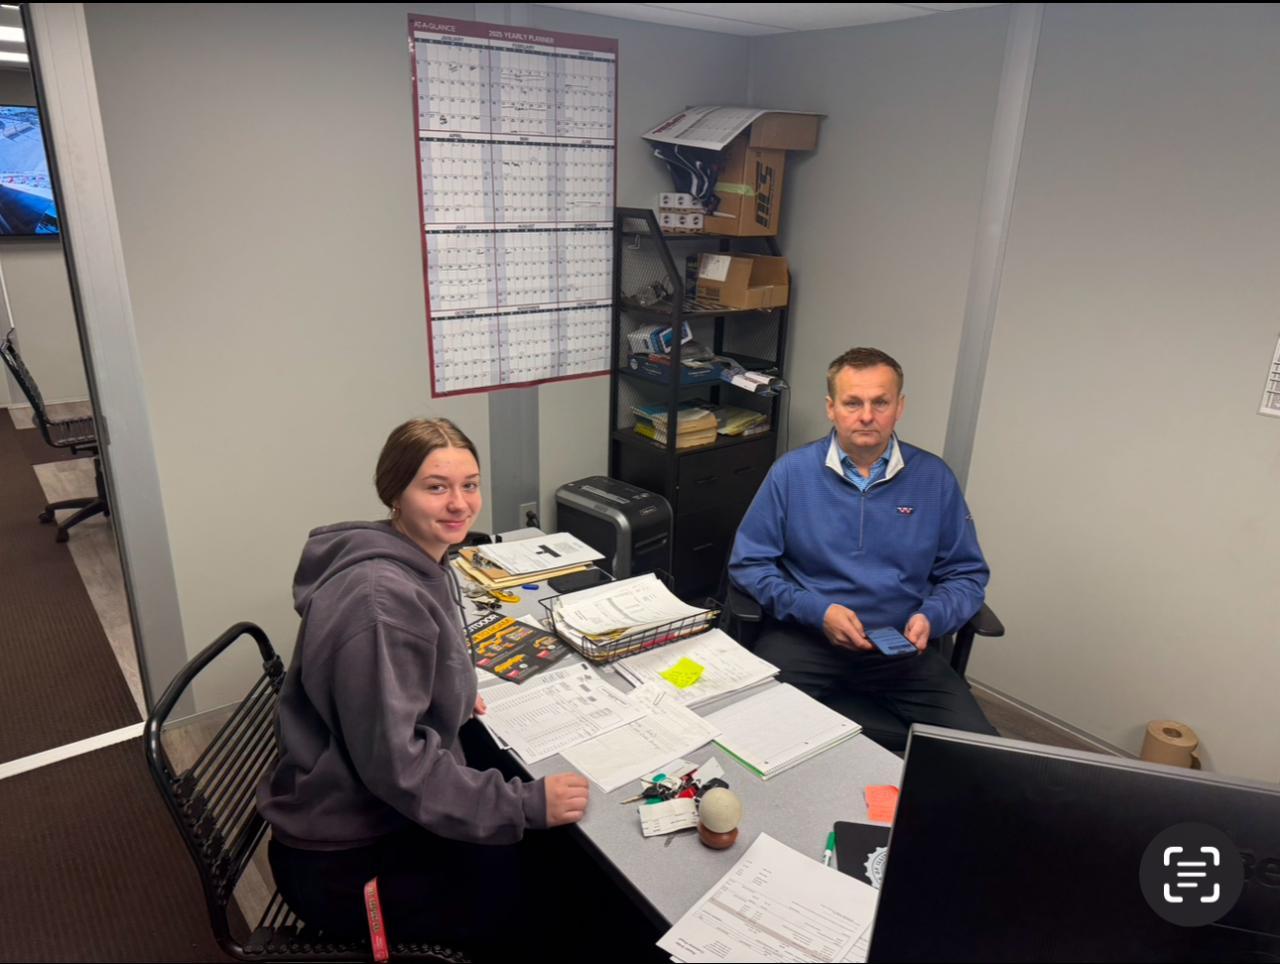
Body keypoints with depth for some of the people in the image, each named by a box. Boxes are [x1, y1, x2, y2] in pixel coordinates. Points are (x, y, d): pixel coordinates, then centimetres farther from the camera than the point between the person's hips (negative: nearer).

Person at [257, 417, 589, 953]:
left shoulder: (420, 564, 2)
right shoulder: (383, 598, -29)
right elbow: (395, 761, -31)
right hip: (345, 861, -9)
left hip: (381, 818, 9)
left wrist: (453, 701, 6)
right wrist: (527, 806, -27)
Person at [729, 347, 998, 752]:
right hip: (804, 637, -2)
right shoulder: (791, 472, -2)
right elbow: (747, 563, -1)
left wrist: (931, 616, -11)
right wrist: (817, 611, -14)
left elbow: (966, 574, 10)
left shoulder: (934, 478, 3)